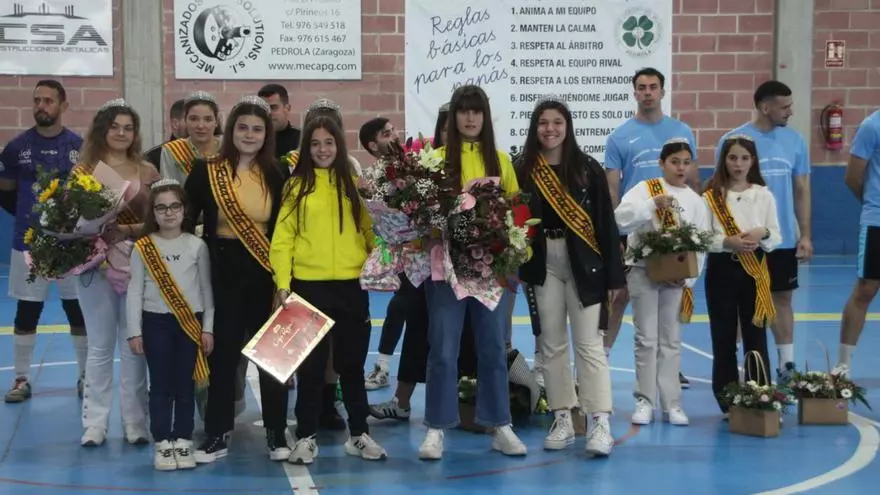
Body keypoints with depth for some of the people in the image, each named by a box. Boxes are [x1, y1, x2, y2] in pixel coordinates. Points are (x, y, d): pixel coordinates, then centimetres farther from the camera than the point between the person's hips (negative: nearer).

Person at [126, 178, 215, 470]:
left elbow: (206, 288, 4)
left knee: (185, 385, 6)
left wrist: (208, 328, 1)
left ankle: (183, 442, 14)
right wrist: (134, 331, -2)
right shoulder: (143, 247, -1)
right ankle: (163, 444, 11)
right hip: (156, 322, 0)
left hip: (190, 323, 1)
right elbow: (134, 291, 1)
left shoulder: (197, 246, 1)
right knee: (160, 385, 4)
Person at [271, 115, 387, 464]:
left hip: (352, 286, 2)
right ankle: (306, 437, 16)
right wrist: (282, 284, -11)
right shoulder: (297, 186, 2)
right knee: (311, 363, 7)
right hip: (309, 285, -1)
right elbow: (283, 239, -3)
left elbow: (370, 230, 8)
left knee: (352, 362, 10)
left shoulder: (353, 184, 8)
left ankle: (359, 434, 21)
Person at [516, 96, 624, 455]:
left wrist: (613, 275, -4)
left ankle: (600, 422, -3)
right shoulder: (524, 170, 2)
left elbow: (606, 223, -2)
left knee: (588, 342, -3)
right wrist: (517, 268, -4)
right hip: (542, 265, 2)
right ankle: (562, 419, 17)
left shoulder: (587, 168, -2)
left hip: (582, 264, -2)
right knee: (551, 343, 8)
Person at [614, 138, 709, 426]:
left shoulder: (695, 200, 6)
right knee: (647, 339, 1)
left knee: (671, 340, 7)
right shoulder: (645, 189, -2)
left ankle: (672, 404, 11)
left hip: (677, 276, 2)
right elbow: (621, 220, -16)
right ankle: (645, 401, 9)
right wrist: (653, 204, -24)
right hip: (644, 271, -2)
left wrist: (688, 278, -6)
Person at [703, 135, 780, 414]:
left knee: (756, 335, 2)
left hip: (755, 270, 1)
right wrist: (728, 242, -20)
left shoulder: (764, 195, 6)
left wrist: (763, 233, -15)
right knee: (723, 337, 3)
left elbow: (777, 237, 6)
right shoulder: (711, 197, 1)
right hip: (721, 269, -1)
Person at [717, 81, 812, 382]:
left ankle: (786, 364, 18)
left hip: (784, 239, 4)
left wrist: (805, 235, 4)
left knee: (782, 299, 11)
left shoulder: (794, 140, 3)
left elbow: (802, 191, 8)